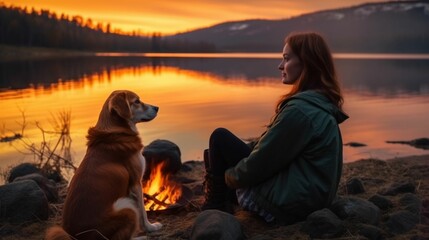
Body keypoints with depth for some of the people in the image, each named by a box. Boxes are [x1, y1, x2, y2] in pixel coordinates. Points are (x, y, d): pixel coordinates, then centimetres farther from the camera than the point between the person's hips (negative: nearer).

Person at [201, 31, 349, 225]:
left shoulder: (300, 109, -23)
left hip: (287, 203, -10)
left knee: (220, 138, -2)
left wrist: (229, 176, -1)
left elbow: (261, 162, -19)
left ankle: (217, 205, 12)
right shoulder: (323, 104, 6)